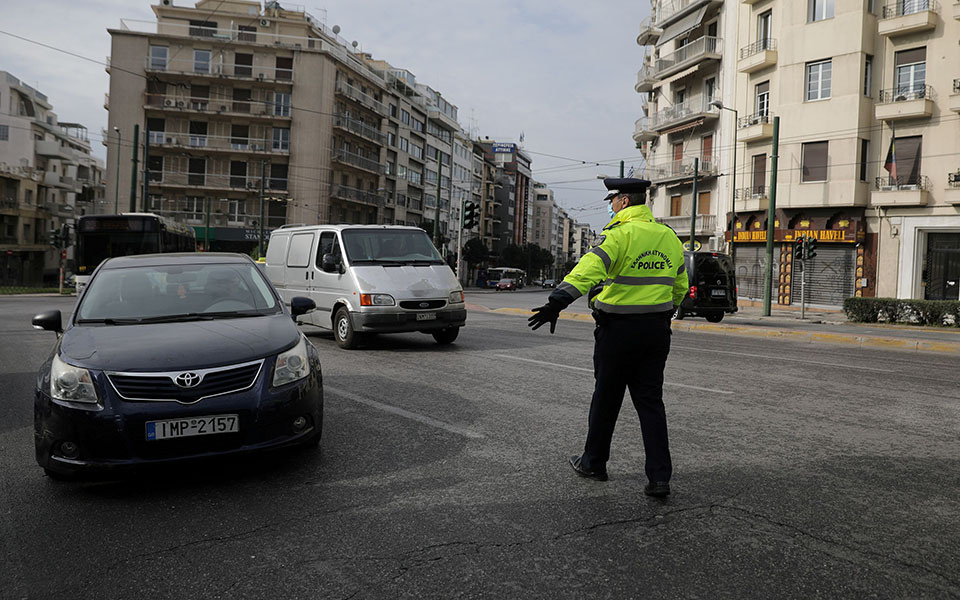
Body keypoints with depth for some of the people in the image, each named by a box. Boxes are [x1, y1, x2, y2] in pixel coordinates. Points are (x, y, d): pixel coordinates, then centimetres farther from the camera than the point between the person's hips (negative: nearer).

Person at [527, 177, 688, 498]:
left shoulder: (620, 234, -13)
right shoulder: (669, 237, 10)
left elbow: (590, 268, -31)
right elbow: (680, 286, 20)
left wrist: (558, 301, -40)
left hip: (618, 329, -6)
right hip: (657, 330, 6)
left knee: (606, 398, 10)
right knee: (650, 401, 9)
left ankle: (594, 462, 26)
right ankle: (659, 476, 4)